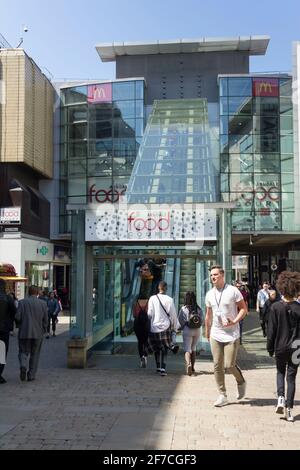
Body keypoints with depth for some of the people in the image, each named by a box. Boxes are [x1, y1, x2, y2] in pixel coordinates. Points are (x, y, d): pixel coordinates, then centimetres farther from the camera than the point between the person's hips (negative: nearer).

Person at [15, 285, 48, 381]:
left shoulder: (22, 302, -4)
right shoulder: (43, 303, 1)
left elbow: (17, 317, -7)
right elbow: (45, 320, 2)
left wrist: (19, 326, 13)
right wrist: (43, 331, 15)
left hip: (24, 333, -1)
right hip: (38, 333, 1)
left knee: (23, 352, 11)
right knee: (34, 354, 11)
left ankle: (23, 366, -17)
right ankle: (31, 375, 12)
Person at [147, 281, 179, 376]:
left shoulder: (152, 298, -5)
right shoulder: (169, 300, -7)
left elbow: (150, 313, -3)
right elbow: (173, 315, -2)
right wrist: (175, 326, 11)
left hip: (154, 326, 1)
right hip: (165, 326, -1)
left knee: (157, 348, 16)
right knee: (164, 349, 5)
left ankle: (158, 367, 21)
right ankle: (162, 368, -4)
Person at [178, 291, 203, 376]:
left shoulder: (183, 309, -9)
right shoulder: (199, 309, -2)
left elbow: (180, 320, -5)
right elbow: (202, 320, 0)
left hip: (187, 330, -3)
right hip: (197, 331, 3)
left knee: (187, 349, -1)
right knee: (193, 349, 18)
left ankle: (188, 364, -28)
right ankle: (192, 368, 22)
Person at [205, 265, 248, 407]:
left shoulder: (233, 291, -8)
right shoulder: (209, 294, 7)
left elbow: (243, 309, -6)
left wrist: (234, 322, -20)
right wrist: (207, 332, 22)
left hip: (231, 335, -4)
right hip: (215, 335, 4)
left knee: (229, 365, -6)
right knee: (217, 366, 3)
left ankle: (241, 382, 26)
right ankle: (222, 395, 14)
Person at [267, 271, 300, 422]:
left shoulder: (276, 307, -12)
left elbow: (271, 330, -7)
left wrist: (270, 348, 4)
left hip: (280, 347, 0)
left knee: (280, 373, 22)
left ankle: (280, 397, 1)